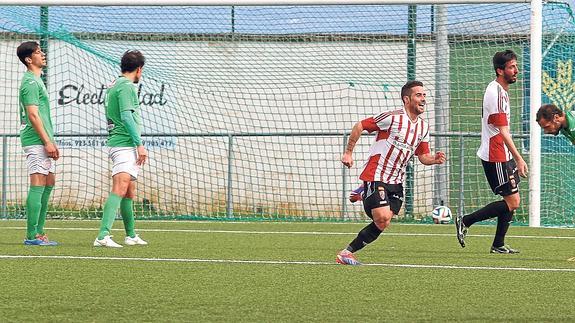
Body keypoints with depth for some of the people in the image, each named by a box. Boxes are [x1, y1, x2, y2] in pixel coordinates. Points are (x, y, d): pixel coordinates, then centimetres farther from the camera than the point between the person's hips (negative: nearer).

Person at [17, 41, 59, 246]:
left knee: (49, 183, 11)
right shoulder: (31, 82, -12)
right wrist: (47, 142, -20)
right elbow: (33, 115, -19)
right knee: (38, 185, -11)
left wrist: (51, 143, 21)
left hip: (42, 142, 10)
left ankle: (38, 232, 14)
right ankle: (32, 236, -11)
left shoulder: (36, 81, 20)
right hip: (36, 142, -10)